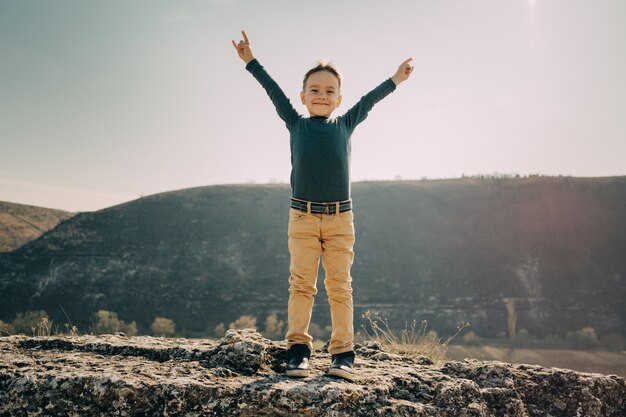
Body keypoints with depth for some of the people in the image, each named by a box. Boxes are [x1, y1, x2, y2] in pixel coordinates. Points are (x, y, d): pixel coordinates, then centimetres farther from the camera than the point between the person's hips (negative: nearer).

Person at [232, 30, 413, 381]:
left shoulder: (345, 125, 10)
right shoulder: (296, 124, 8)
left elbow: (369, 100, 21)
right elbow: (274, 92, 12)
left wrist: (396, 80, 33)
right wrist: (251, 61, 17)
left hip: (340, 219, 1)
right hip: (302, 218, 0)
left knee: (340, 286, 1)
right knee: (302, 284, -1)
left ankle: (343, 353, 4)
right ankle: (298, 348, 3)